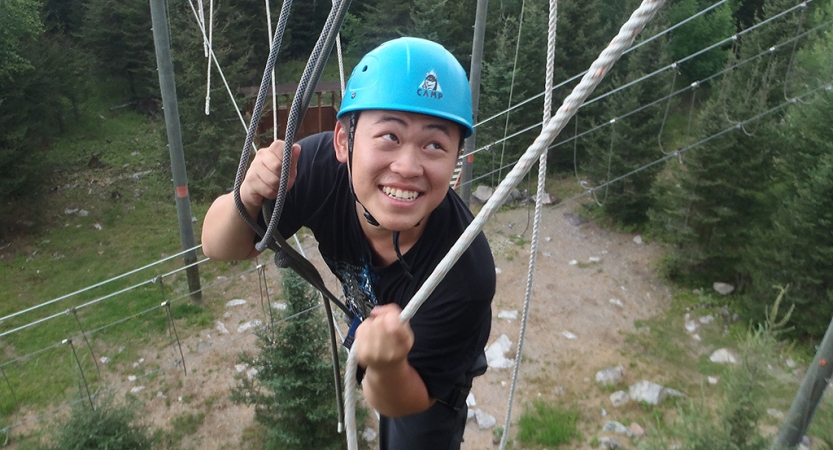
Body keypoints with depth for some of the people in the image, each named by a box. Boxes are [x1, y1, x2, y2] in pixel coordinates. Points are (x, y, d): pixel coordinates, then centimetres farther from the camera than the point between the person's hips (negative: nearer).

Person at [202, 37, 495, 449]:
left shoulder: (466, 275, -41)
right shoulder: (319, 165, -34)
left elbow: (403, 404, -26)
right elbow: (221, 250, -20)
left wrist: (386, 368, -49)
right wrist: (247, 198, -42)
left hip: (430, 367, -2)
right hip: (361, 322, 3)